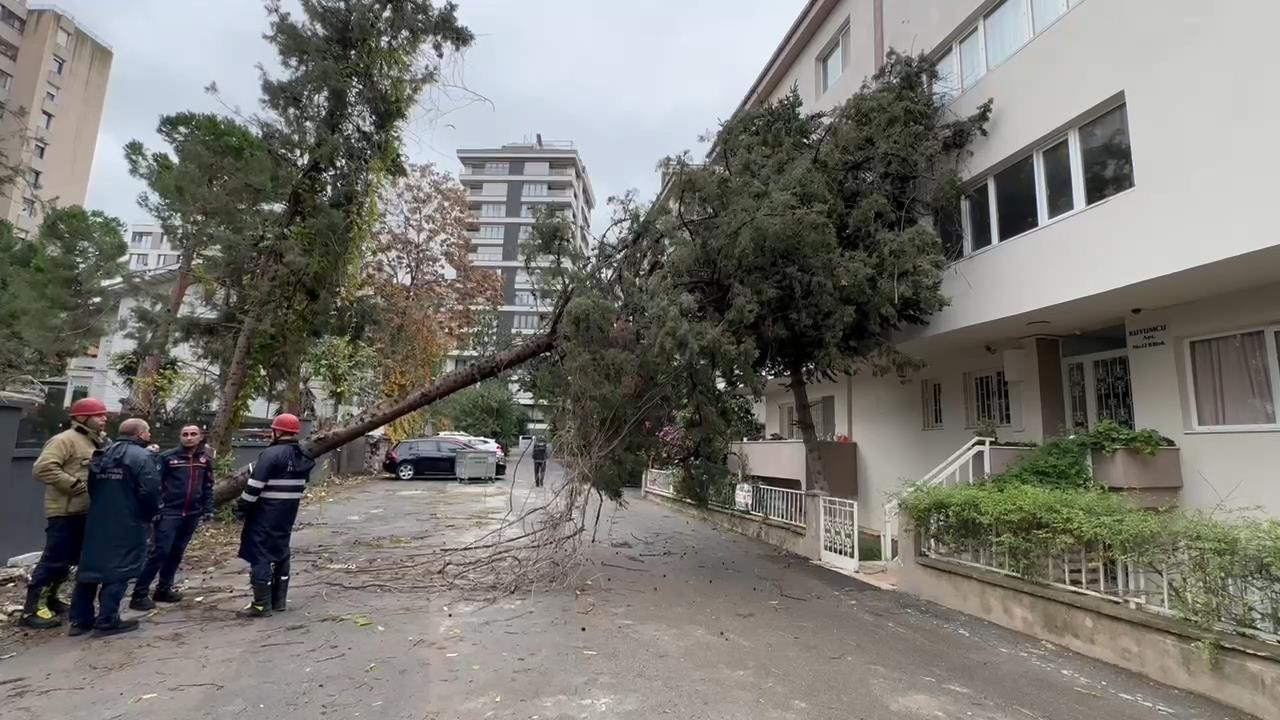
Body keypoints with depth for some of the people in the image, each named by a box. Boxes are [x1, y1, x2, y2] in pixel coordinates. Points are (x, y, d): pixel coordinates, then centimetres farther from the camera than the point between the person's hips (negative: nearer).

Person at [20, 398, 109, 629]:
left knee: (69, 560, 16)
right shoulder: (65, 440, -12)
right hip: (66, 512, -9)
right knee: (55, 560, -7)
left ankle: (49, 599, 29)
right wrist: (75, 485, -22)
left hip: (85, 512, 9)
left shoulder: (98, 442, 16)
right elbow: (43, 468, -23)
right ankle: (33, 608, 3)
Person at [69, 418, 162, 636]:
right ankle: (107, 621, 1)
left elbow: (92, 488, 19)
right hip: (127, 524, -8)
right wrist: (150, 515, -3)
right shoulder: (142, 457, -14)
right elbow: (150, 492, -21)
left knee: (90, 566, 13)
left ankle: (80, 619, 20)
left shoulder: (103, 455, 14)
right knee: (118, 570, -2)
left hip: (97, 521, 8)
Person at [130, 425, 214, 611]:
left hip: (191, 514, 5)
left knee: (176, 553, 13)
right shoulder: (167, 457, -5)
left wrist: (208, 509, 8)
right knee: (160, 552, -8)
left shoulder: (205, 460, 8)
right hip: (169, 513, -5)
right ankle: (140, 594, 1)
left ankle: (164, 589, 25)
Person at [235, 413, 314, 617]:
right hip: (287, 514, 8)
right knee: (281, 552, 16)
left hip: (265, 514, -8)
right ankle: (278, 600, 23)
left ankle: (262, 604, 2)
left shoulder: (271, 454, -17)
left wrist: (241, 508, -7)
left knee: (260, 555, -1)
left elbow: (254, 486, -18)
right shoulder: (303, 457, 8)